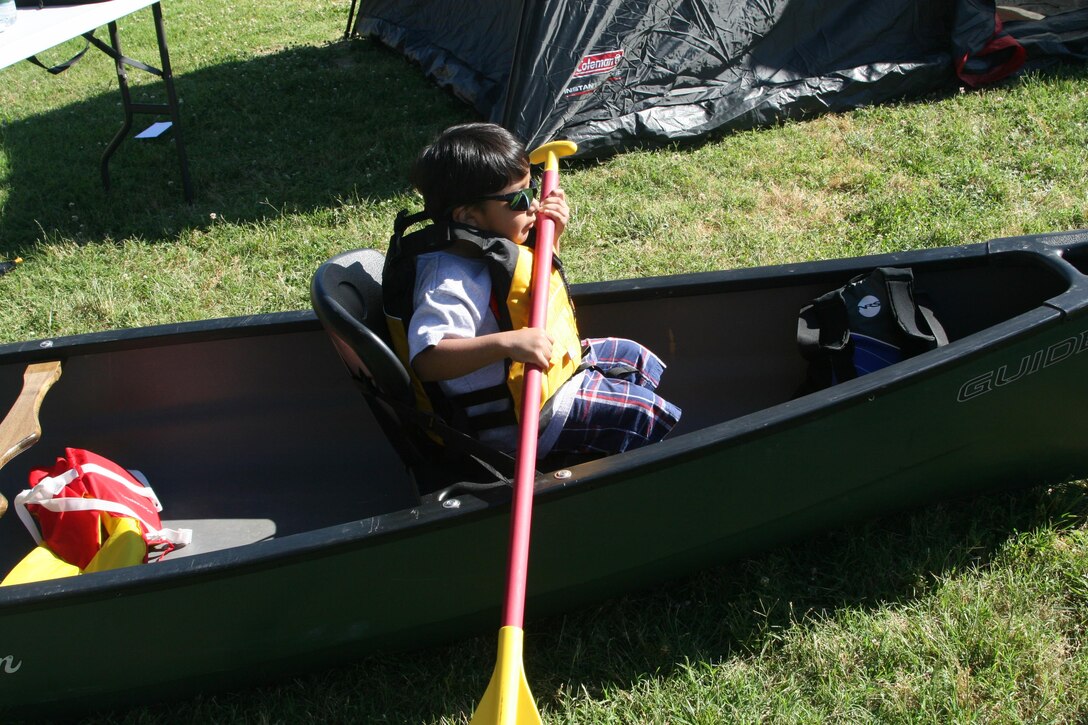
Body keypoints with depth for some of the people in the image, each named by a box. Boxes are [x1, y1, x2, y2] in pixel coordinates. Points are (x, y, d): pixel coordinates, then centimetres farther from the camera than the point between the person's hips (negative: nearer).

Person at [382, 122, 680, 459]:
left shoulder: (488, 244, 0)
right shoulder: (451, 282, -32)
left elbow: (539, 283, 18)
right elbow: (426, 359, -43)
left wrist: (552, 238, -1)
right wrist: (507, 343, -51)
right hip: (514, 421, -10)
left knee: (633, 357, 21)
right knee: (644, 412, -7)